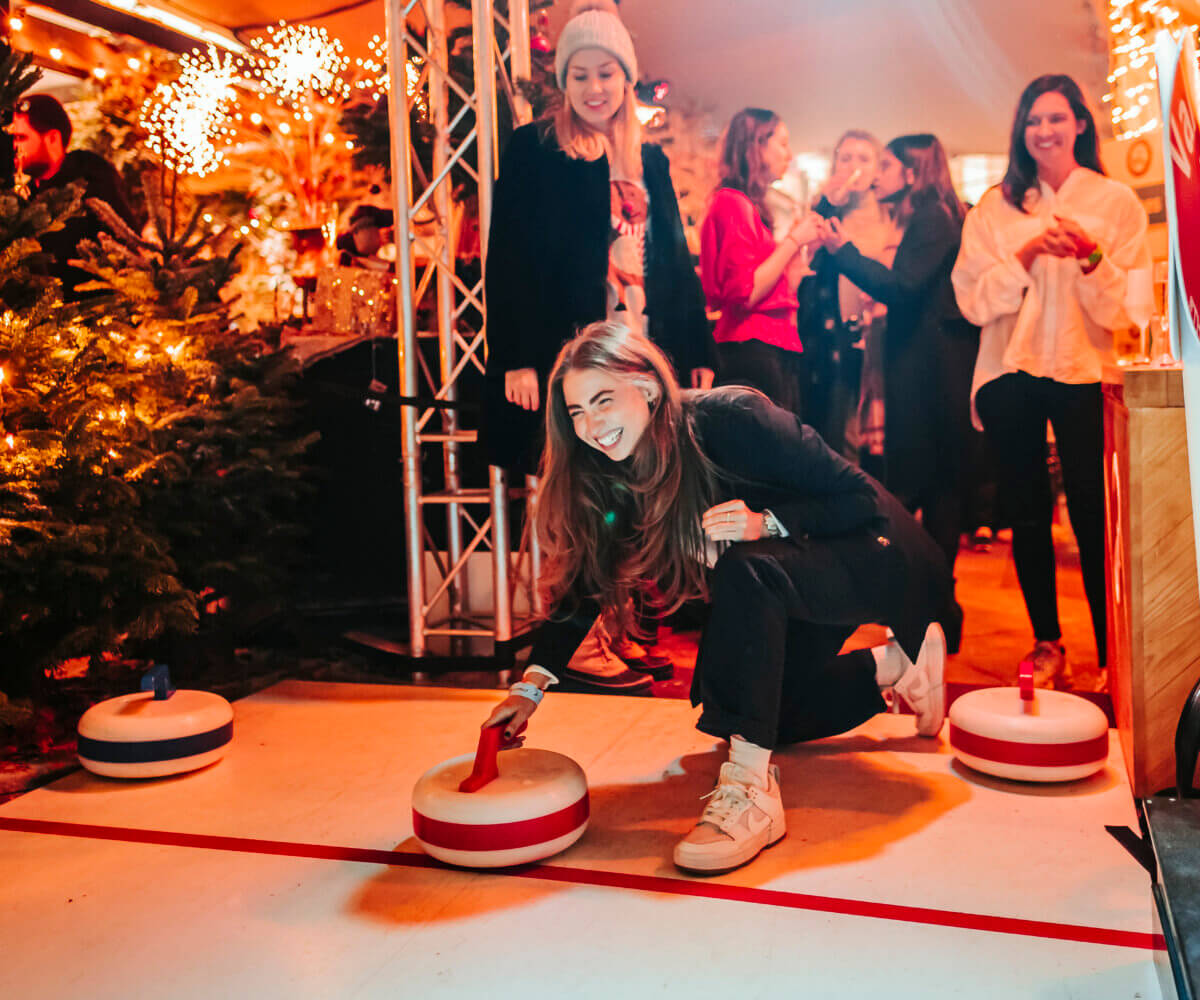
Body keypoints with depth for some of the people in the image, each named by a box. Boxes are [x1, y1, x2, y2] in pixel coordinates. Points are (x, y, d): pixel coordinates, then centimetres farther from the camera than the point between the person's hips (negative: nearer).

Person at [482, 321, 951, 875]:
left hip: (873, 556, -8)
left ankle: (752, 788, -34)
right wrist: (530, 685, -18)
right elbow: (584, 582, -8)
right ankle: (894, 665, 30)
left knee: (743, 570, -36)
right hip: (784, 594, 8)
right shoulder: (609, 479, -10)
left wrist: (766, 523, -39)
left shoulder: (731, 418, -29)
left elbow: (860, 498, -23)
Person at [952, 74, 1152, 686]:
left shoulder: (1116, 203, 6)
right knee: (1026, 513, 7)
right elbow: (973, 301, -2)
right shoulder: (995, 208, 9)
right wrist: (1028, 253, -13)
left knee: (1094, 517, -6)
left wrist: (1092, 260, -17)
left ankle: (1112, 655, 6)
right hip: (1010, 373, 2)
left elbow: (1129, 310, -1)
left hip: (1084, 374, -2)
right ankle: (1047, 643, 19)